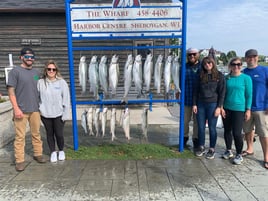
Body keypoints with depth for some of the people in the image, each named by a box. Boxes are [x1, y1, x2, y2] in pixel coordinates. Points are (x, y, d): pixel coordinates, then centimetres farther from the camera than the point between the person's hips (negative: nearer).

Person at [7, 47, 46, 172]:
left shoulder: (36, 72, 13)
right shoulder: (15, 71, -3)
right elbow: (11, 91, -7)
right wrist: (16, 108, -14)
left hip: (35, 109, 5)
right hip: (21, 110, -5)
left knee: (36, 133, 12)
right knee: (20, 136, 0)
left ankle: (38, 154, 26)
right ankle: (19, 160, 10)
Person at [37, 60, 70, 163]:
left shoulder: (62, 82, -5)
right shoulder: (40, 82, -2)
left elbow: (66, 99, -4)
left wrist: (65, 114, -6)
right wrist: (38, 110, -1)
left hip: (58, 114, -1)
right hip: (45, 114, 2)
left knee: (59, 134, 2)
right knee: (50, 134, 13)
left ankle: (61, 151, 30)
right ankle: (53, 152, 33)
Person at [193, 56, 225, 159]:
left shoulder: (219, 76, -1)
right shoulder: (201, 76, 9)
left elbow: (222, 92, -4)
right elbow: (196, 90, 10)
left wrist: (219, 107, -10)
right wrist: (194, 104, 3)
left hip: (212, 104, -3)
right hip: (201, 104, 4)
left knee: (212, 128, 4)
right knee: (201, 127, 8)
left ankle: (212, 149, 17)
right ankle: (201, 147, 23)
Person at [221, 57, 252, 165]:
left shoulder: (246, 78, -4)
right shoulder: (226, 78, 5)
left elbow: (249, 95, -2)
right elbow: (223, 93, 9)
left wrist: (248, 110, -6)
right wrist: (221, 107, 2)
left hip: (239, 109, -4)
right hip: (226, 108, 4)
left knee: (237, 133, -4)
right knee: (227, 131, 12)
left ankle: (239, 155, 15)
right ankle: (229, 151, 30)